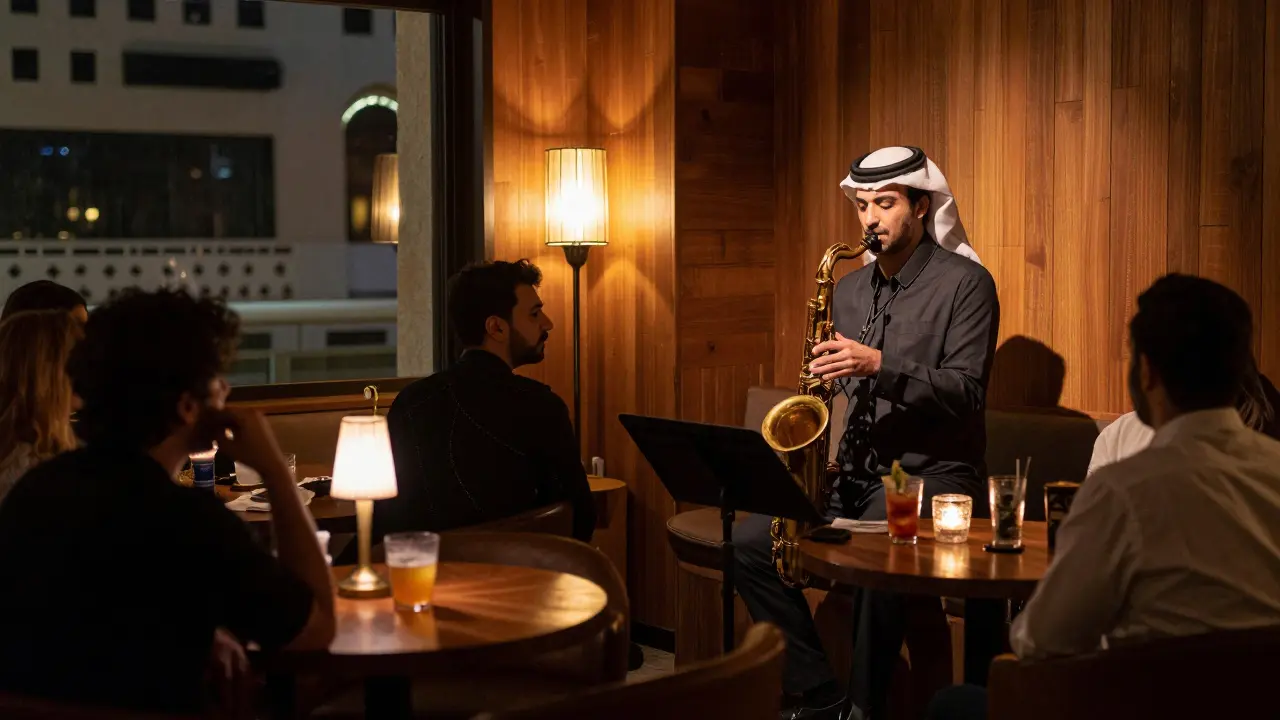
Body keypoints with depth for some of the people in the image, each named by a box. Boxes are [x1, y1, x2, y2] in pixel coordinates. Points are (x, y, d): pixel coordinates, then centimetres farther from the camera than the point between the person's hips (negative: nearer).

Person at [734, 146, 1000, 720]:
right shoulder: (850, 289, 15)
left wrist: (880, 366, -25)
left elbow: (965, 393, -14)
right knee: (749, 543, -11)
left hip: (932, 474, -7)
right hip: (856, 472, 7)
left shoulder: (966, 283, -5)